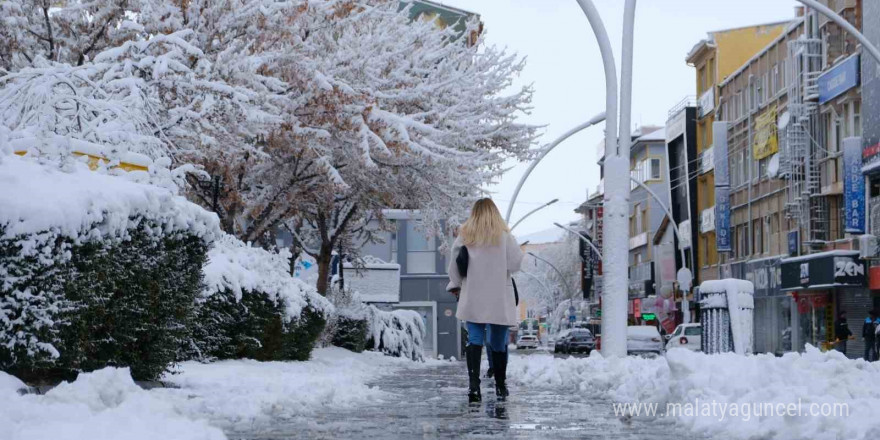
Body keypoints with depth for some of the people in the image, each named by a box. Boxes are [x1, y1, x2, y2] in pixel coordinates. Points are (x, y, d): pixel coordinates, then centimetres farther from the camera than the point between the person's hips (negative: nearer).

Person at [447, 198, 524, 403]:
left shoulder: (465, 236, 2)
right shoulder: (504, 235, -4)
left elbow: (454, 266, 7)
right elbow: (515, 264, -6)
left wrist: (455, 286, 21)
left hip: (473, 299, 1)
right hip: (499, 299, -1)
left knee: (475, 339, -2)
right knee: (498, 342, 9)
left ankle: (473, 383, -19)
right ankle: (500, 386, 18)